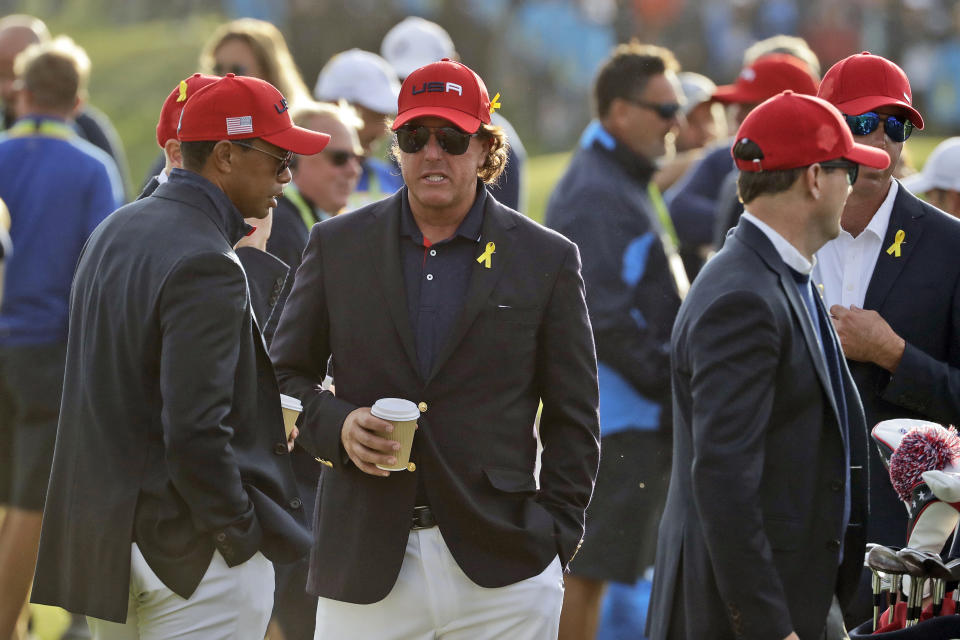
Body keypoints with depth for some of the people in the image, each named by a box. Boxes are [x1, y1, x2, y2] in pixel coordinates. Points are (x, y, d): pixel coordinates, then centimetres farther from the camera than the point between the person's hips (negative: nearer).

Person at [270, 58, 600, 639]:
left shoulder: (548, 259, 6)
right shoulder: (337, 245, 9)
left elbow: (574, 418, 8)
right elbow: (285, 376, 14)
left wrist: (554, 538, -1)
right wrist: (336, 426, -7)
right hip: (365, 567, 1)